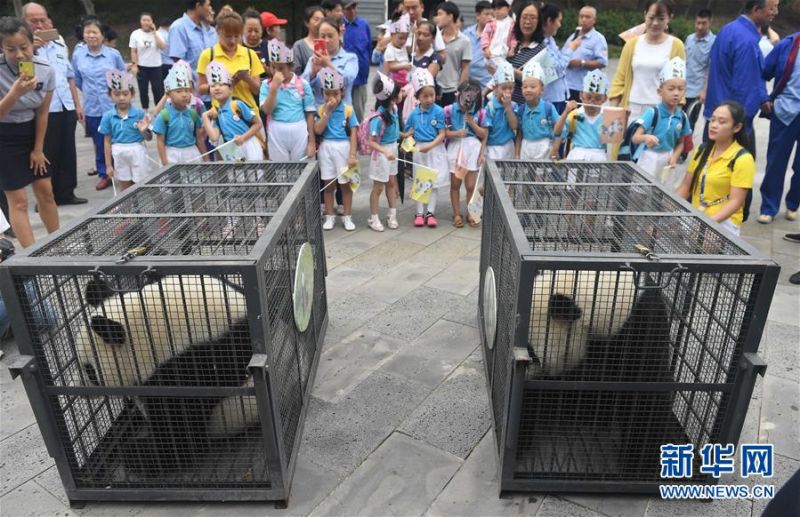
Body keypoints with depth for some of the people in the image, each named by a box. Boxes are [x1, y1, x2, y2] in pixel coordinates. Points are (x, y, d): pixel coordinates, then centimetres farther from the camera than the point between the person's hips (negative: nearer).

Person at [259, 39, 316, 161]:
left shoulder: (303, 84, -1)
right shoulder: (267, 84, 1)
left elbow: (309, 114, 1)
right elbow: (267, 110, -10)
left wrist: (312, 142, -1)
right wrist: (274, 87, -17)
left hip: (299, 132, 0)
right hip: (277, 133, 1)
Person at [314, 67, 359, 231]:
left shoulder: (348, 109, -4)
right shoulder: (321, 110, 2)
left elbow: (353, 134, -6)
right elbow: (318, 130, -10)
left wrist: (352, 155, -12)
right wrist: (328, 111, -13)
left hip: (343, 147, -2)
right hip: (326, 148, 2)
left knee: (346, 184, 6)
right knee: (328, 184, 9)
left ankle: (347, 216, 18)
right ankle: (329, 216, 21)